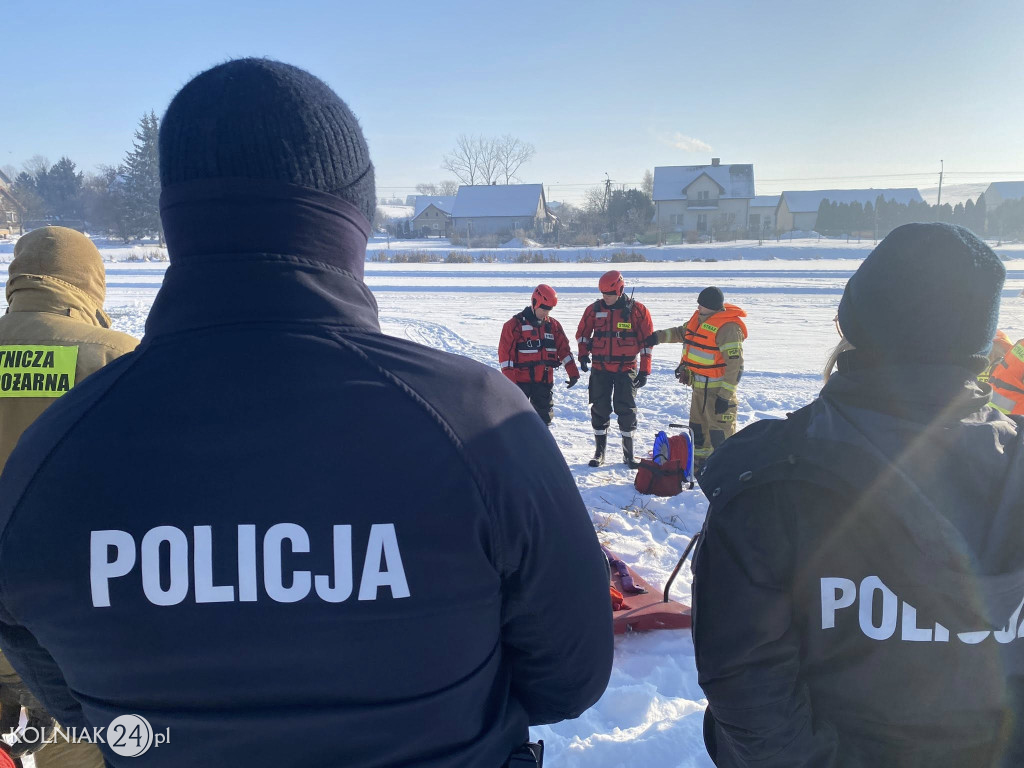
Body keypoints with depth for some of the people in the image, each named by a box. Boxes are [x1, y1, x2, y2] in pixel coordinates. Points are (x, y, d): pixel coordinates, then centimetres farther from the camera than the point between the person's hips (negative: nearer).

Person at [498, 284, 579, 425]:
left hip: (545, 381, 5)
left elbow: (564, 349, 11)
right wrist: (509, 380, -16)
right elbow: (505, 354, -10)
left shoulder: (553, 325, 8)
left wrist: (573, 373, 5)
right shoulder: (515, 325, -7)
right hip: (521, 381, -5)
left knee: (544, 417, 12)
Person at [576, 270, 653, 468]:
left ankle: (628, 453, 12)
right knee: (599, 409, 6)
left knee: (626, 410, -2)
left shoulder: (636, 310, -5)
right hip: (600, 368, 2)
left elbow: (647, 340, -1)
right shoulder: (595, 309, 2)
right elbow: (583, 332, 15)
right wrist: (583, 354, -2)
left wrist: (644, 370, -5)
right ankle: (599, 451, 18)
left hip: (626, 368, -2)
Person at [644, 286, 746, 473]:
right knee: (698, 428, 19)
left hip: (717, 389, -9)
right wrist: (658, 337, 20)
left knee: (720, 433, -7)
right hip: (699, 386, 10)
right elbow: (682, 332, 28)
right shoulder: (700, 317, 7)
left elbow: (735, 365, -23)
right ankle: (699, 464, 33)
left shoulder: (727, 327, -22)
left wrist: (725, 395, -24)